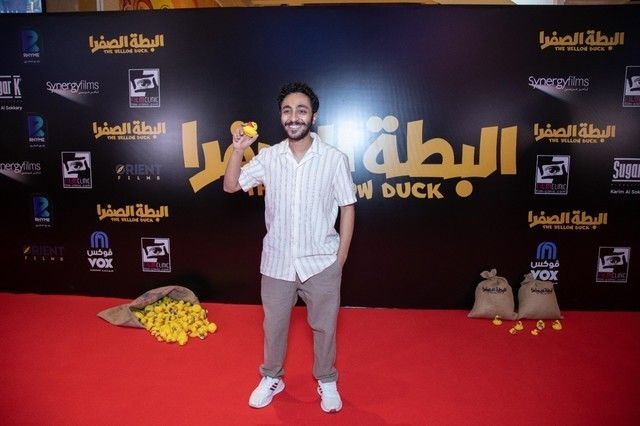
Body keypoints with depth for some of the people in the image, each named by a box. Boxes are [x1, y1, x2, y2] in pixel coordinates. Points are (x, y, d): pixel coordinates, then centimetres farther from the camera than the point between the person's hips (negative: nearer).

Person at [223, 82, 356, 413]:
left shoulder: (334, 158, -9)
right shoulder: (269, 156, -2)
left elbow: (347, 207, -3)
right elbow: (231, 186, 2)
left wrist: (341, 257, -4)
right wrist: (238, 150, -12)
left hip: (321, 262, -2)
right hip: (277, 261, 2)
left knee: (324, 326, 14)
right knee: (274, 324, 18)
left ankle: (327, 382, 37)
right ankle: (272, 378, 41)